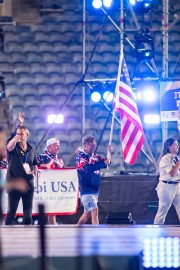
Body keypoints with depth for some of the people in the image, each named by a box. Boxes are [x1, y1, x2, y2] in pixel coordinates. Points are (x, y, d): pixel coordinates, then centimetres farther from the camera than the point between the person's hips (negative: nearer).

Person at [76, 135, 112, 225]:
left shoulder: (96, 157, 11)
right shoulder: (81, 157, -11)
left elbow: (107, 162, 0)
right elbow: (88, 168, -29)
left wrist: (109, 151, -15)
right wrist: (103, 164, -35)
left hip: (95, 190, 8)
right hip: (86, 190, -8)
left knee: (88, 213, 17)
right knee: (94, 211, -19)